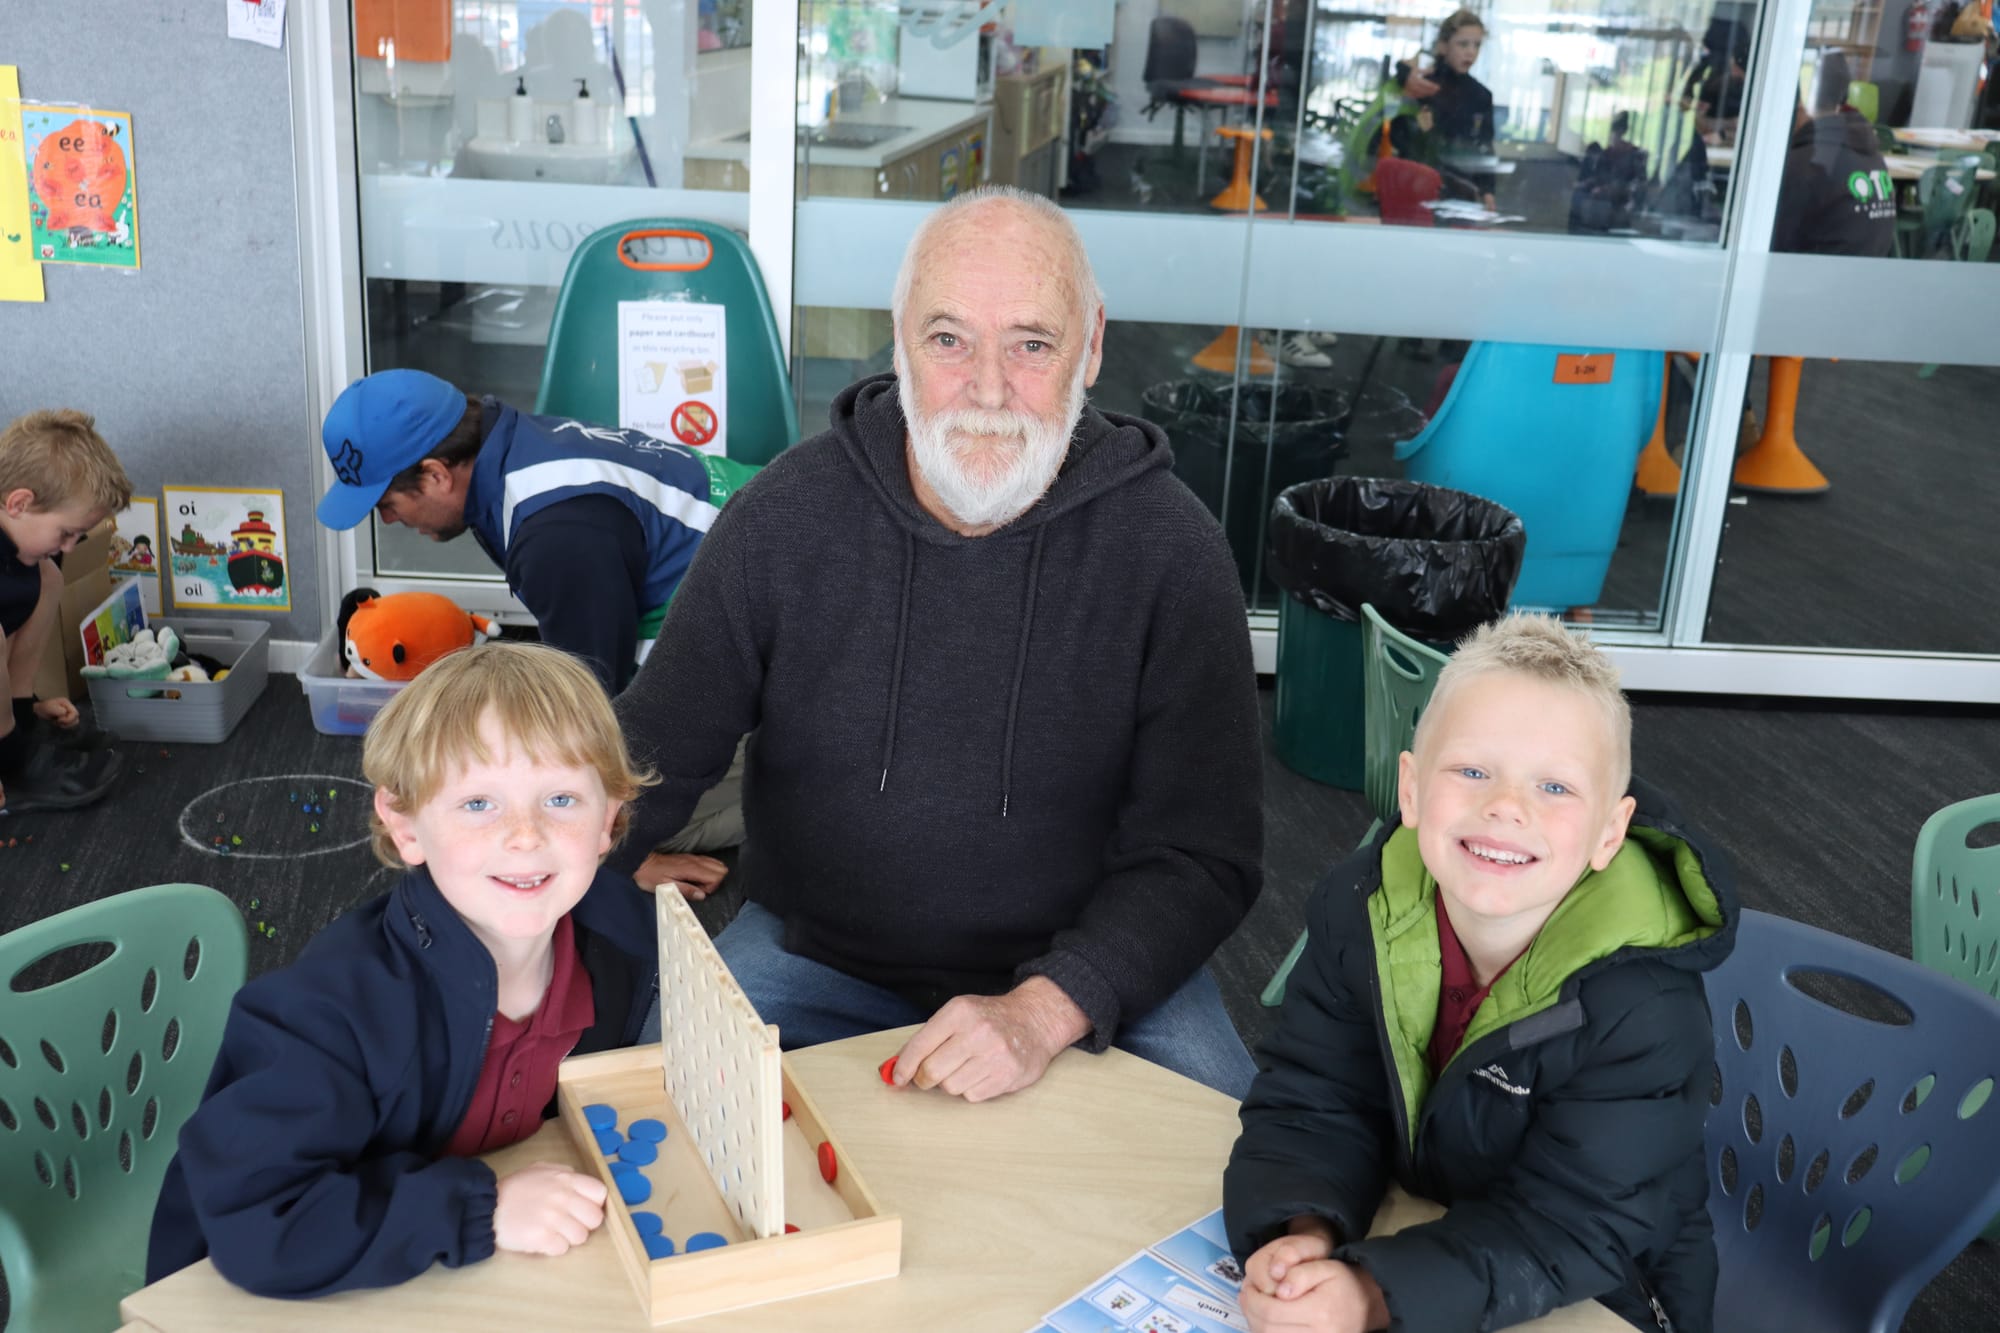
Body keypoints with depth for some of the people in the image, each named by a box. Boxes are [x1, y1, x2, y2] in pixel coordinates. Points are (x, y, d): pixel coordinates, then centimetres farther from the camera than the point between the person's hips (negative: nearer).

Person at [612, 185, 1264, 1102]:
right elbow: (650, 758, -2)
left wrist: (1045, 1010, -26)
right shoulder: (782, 518, -8)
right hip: (814, 954, 1)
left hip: (1090, 974, 0)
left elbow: (1202, 853, -12)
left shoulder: (1169, 546, -13)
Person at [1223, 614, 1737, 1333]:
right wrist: (1302, 1236, -29)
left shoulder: (1643, 1002, -24)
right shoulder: (1360, 910, -11)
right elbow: (1314, 1105, -10)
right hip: (1409, 1231, 5)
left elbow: (1576, 1227, -24)